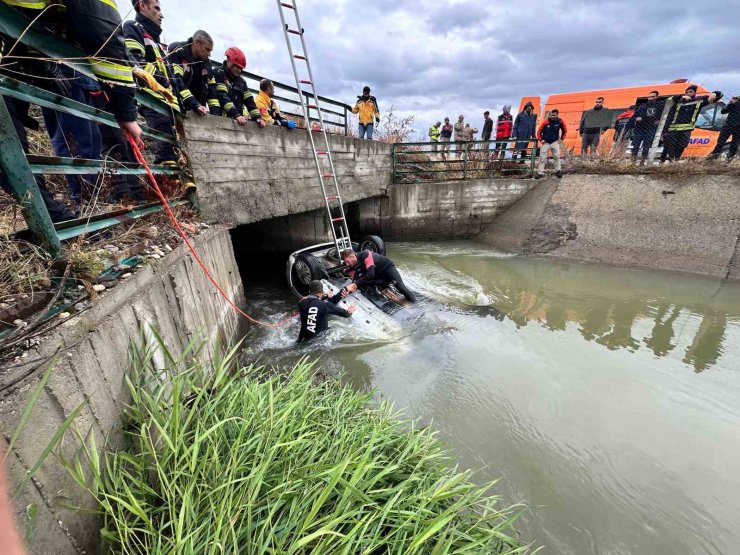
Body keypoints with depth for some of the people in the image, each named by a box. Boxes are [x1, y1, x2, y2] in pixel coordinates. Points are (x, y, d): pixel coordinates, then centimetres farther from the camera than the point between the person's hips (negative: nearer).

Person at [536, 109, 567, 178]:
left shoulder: (560, 122, -4)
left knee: (557, 156, -4)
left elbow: (565, 130, 11)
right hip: (546, 142, -1)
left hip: (555, 142, 1)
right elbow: (539, 132, 2)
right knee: (542, 158, -4)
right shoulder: (545, 122, -9)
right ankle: (540, 172, 1)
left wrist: (561, 138, 6)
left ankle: (558, 171, 7)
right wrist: (541, 139, -7)